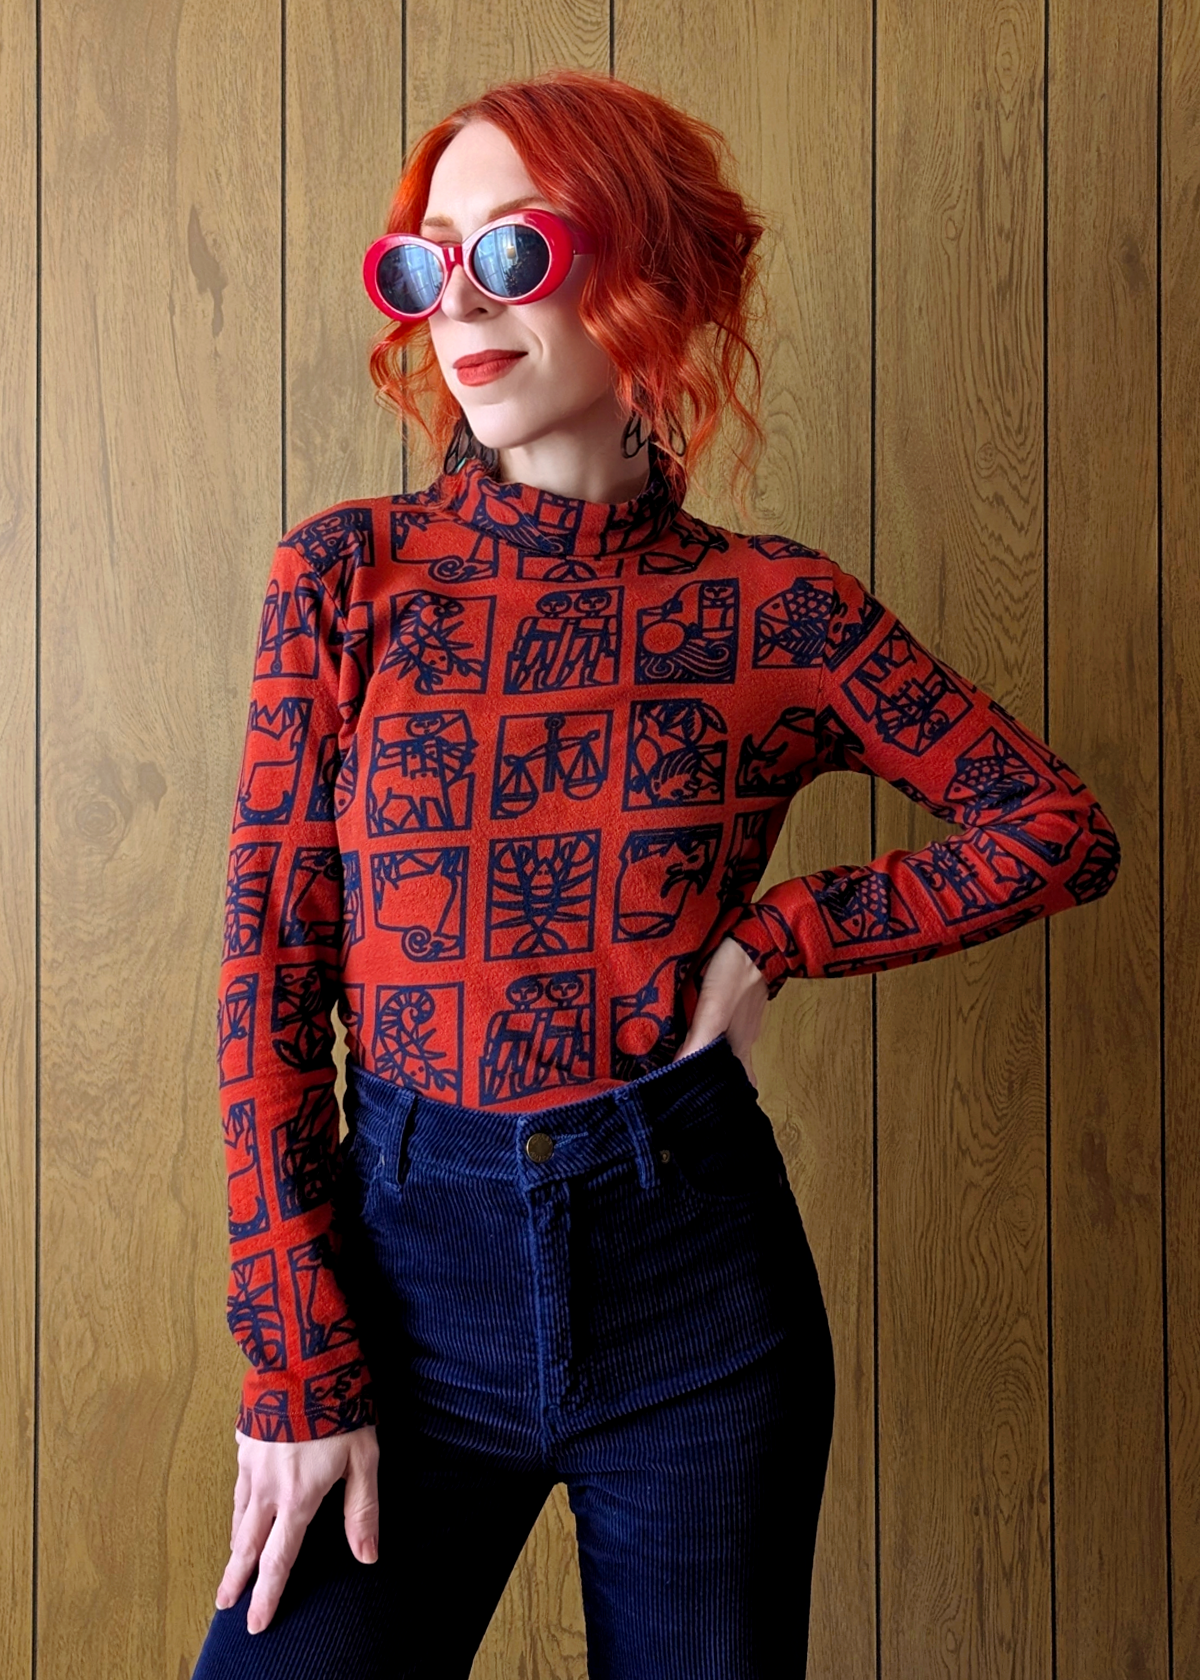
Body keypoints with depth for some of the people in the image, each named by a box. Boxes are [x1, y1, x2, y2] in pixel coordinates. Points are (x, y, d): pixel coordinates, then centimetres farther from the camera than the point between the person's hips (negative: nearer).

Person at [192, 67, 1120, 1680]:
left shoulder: (771, 606, -1)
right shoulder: (348, 572, -1)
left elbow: (1060, 830, 4)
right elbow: (271, 967, -4)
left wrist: (775, 938, -6)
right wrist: (297, 1364, -8)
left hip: (694, 1265, 0)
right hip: (413, 1257, 0)